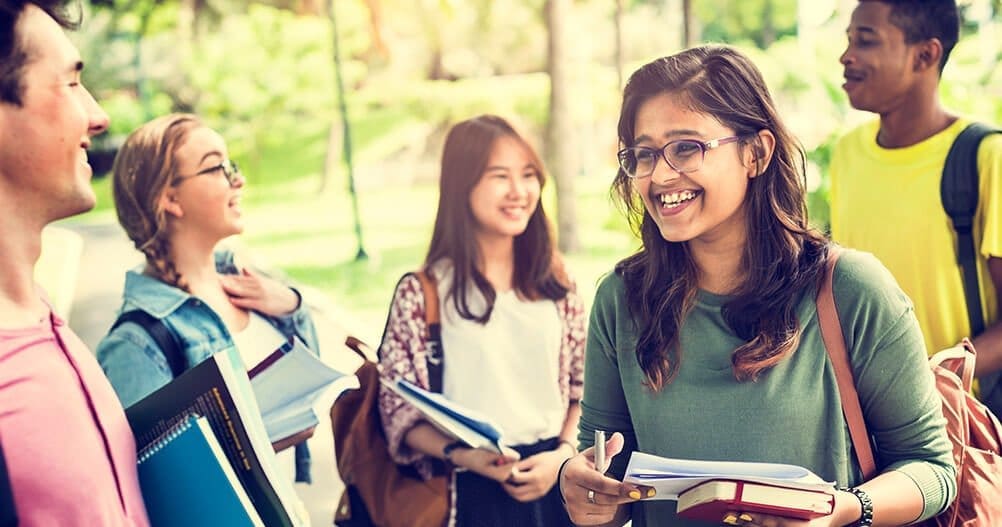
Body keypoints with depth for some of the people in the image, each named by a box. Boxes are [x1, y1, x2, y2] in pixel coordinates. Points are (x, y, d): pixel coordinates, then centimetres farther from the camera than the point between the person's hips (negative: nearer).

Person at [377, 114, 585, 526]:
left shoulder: (555, 284, 4)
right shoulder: (421, 293, -7)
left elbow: (583, 387, 8)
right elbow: (398, 409, -7)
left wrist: (563, 455, -7)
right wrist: (460, 455, -20)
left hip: (554, 483, 3)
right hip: (473, 494, -3)